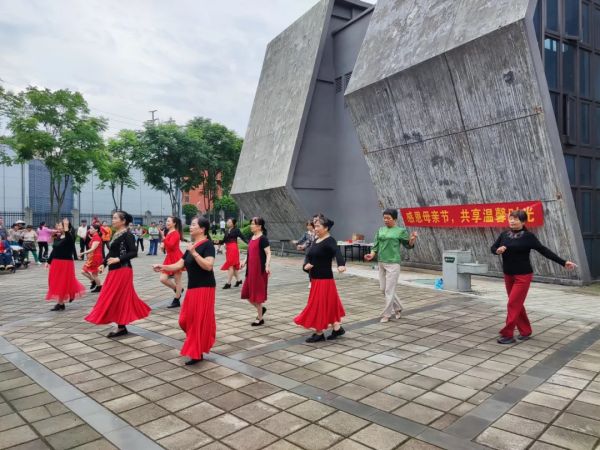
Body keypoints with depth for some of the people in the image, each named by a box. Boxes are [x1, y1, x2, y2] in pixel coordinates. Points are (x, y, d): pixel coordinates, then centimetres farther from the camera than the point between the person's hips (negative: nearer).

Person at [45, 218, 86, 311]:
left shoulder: (69, 238, -11)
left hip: (66, 263, -8)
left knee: (63, 283, -1)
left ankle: (60, 303, 8)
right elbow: (54, 250, 16)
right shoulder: (57, 238, 11)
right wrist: (48, 262, 15)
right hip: (56, 263, 8)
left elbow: (68, 236, -38)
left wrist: (66, 226, -40)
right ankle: (60, 303, 22)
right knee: (56, 283, 11)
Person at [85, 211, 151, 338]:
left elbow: (134, 252, -18)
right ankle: (122, 326, 20)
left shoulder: (127, 235, -12)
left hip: (122, 270, -9)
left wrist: (118, 259, -24)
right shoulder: (115, 234, 13)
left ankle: (121, 327, 6)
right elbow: (111, 252, 17)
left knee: (118, 298, -4)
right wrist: (103, 264, 5)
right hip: (114, 270, 9)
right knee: (117, 298, 11)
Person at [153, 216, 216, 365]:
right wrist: (163, 267, -3)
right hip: (192, 287, 9)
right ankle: (196, 349, 33)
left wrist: (194, 253, -28)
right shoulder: (191, 246, 12)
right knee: (186, 320, 13)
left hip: (204, 288, -9)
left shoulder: (207, 244, -14)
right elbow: (179, 265, 10)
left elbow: (208, 266, -26)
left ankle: (197, 354, 9)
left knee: (199, 320, -2)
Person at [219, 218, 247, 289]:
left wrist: (248, 243, -22)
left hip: (233, 249, -7)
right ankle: (238, 280, 26)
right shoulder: (226, 231, 13)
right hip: (228, 249, 7)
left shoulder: (236, 230, -5)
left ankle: (228, 283, -3)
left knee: (230, 265, -7)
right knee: (234, 266, 13)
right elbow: (224, 240, 15)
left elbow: (243, 238, -8)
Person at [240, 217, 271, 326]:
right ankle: (261, 309, 33)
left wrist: (267, 265, -32)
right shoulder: (252, 238, 11)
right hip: (250, 270, 8)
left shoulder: (263, 238, -13)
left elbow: (268, 253, -18)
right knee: (247, 293, 12)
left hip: (259, 270, -8)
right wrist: (244, 262, 8)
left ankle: (260, 319, 16)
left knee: (257, 294, 1)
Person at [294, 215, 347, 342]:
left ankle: (319, 333, 11)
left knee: (319, 305, -2)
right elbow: (309, 256, 9)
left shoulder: (330, 241, -16)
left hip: (324, 278, -9)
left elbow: (337, 252, -34)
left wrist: (341, 265, -54)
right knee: (327, 304, 15)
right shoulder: (316, 240, 11)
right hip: (315, 278, 9)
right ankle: (337, 328, 27)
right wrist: (306, 265, -14)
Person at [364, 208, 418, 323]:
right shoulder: (380, 230, 10)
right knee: (383, 289, 11)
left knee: (389, 290, -3)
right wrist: (372, 254, -8)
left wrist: (413, 239, -16)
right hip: (381, 263, 6)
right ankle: (398, 308, 30)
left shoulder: (401, 231, -3)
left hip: (393, 263, -6)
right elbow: (376, 245, 9)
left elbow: (408, 245, 4)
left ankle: (386, 314, 9)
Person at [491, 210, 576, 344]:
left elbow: (544, 250, -7)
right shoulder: (504, 235, 4)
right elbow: (493, 248, 8)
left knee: (513, 304, -7)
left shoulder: (528, 236, -10)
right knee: (517, 305, 13)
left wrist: (563, 262, -9)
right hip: (508, 276, 6)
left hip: (523, 276, -5)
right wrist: (498, 250, -16)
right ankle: (525, 331, 27)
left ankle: (507, 334, -1)